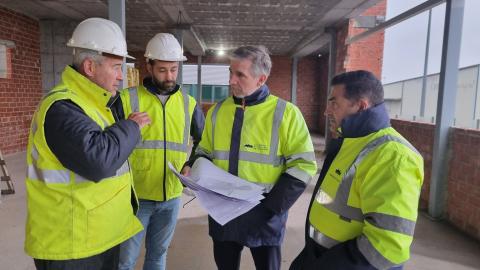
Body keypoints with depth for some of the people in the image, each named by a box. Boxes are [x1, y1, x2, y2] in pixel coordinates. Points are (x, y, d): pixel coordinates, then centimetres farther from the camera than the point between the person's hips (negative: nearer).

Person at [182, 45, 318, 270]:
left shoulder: (285, 113, -9)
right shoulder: (217, 111, 5)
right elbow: (206, 152, 17)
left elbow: (303, 165, -9)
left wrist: (272, 204, -16)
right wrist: (194, 168, -5)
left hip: (264, 215, -3)